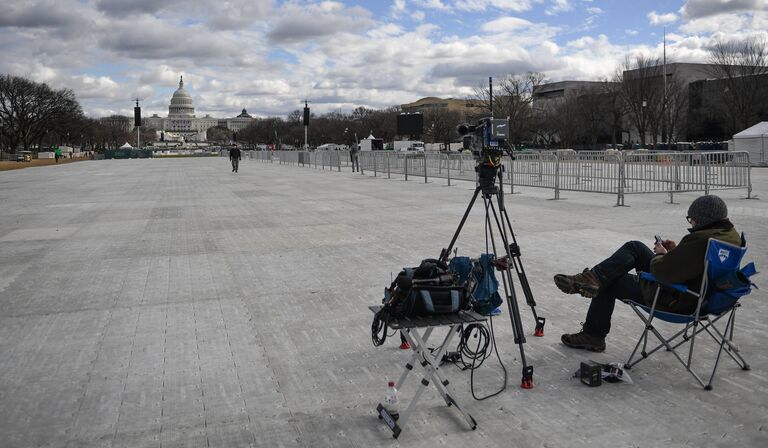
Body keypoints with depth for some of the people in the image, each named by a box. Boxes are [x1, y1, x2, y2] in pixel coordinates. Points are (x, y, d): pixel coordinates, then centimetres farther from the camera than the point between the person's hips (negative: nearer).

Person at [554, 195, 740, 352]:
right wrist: (676, 252, 4)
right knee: (634, 247, 12)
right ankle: (592, 278, 4)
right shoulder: (730, 235, 0)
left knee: (608, 283, 8)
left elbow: (663, 273, -29)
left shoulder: (700, 241, -31)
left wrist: (661, 254, -9)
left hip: (673, 301, -10)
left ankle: (593, 335, 23)